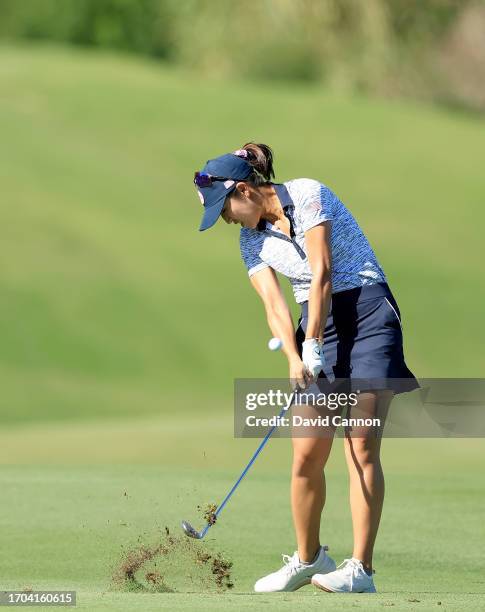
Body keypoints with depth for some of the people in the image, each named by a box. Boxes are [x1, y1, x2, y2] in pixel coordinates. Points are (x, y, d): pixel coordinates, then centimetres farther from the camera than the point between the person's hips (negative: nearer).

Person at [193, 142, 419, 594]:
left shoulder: (307, 195, -8)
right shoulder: (252, 240, 10)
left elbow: (322, 274, -13)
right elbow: (273, 303, 0)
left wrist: (313, 345, -14)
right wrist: (294, 358, -16)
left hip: (366, 313, -6)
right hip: (317, 323, 6)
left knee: (361, 448, -11)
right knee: (306, 454, -2)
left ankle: (360, 570, -13)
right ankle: (308, 558, 13)